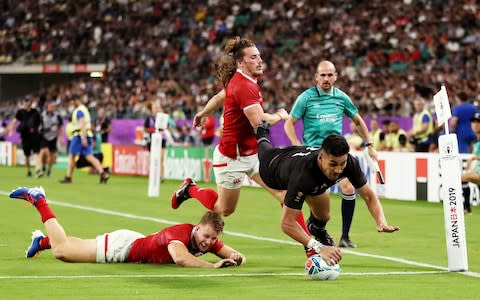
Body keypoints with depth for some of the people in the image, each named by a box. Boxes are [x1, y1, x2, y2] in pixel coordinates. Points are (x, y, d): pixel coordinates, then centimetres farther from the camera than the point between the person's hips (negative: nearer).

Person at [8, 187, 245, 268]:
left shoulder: (208, 240, -16)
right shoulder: (181, 233, -37)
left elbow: (232, 254, -7)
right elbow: (180, 258, -56)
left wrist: (237, 257, -30)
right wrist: (212, 266, -53)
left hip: (136, 242, 7)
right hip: (123, 246, -7)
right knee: (61, 250, 2)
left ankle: (43, 240, 51)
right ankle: (38, 200, 19)